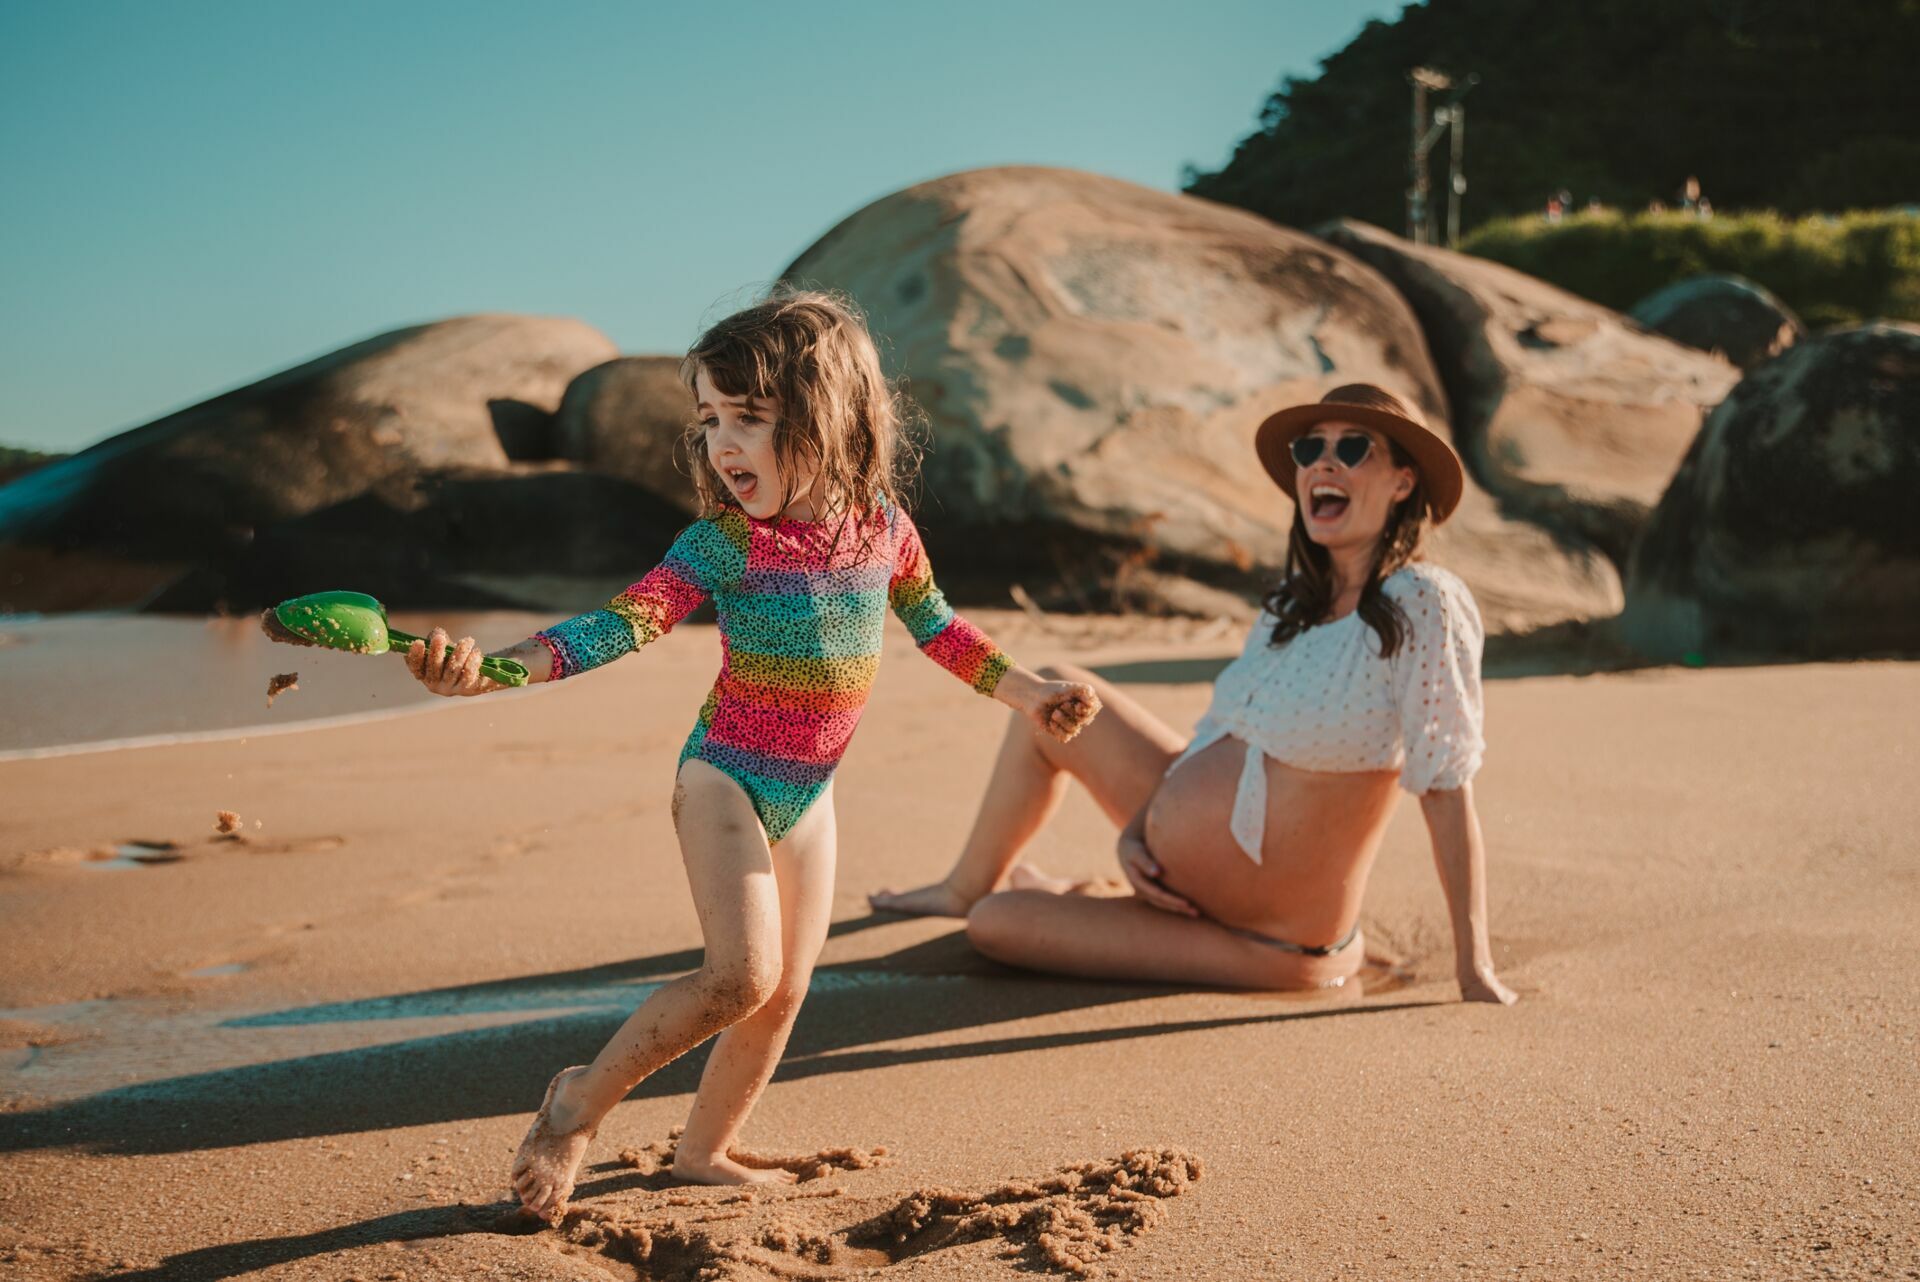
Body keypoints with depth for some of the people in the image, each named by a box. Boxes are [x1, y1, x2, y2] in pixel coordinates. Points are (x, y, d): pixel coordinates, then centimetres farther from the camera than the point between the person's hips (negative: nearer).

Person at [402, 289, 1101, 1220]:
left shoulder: (884, 526, -4)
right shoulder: (724, 544, -17)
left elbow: (936, 627, 13)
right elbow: (624, 625, -26)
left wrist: (1025, 694, 16)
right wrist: (492, 668, -40)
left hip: (808, 794, 5)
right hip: (726, 776, -5)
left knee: (784, 993, 10)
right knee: (742, 974, -21)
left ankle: (703, 1152, 30)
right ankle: (579, 1105, -1)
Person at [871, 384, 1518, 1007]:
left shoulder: (1424, 604, -21)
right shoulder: (1300, 601, 4)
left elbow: (1447, 788, -22)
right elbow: (1219, 739, 10)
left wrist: (1475, 970, -20)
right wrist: (1134, 832, -6)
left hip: (1274, 929, -8)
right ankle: (967, 887, 31)